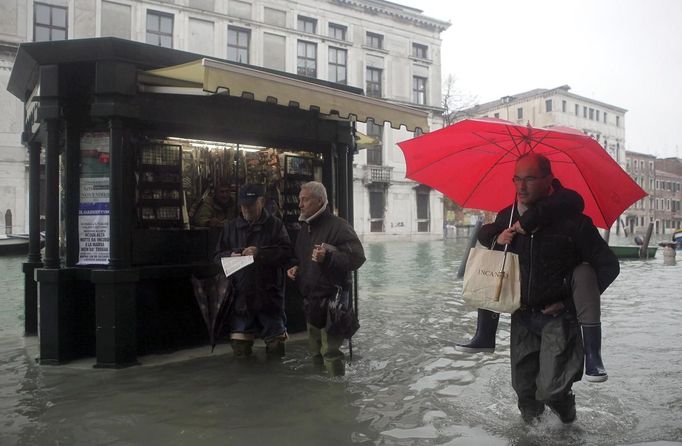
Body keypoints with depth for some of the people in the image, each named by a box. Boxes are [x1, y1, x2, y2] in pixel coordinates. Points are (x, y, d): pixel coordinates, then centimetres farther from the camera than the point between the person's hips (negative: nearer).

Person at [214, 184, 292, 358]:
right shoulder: (230, 226, 12)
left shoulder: (275, 224, 2)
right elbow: (218, 256, 14)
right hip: (240, 295, 3)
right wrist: (230, 255, -8)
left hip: (269, 294, -3)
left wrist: (260, 253, -19)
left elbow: (287, 252, -9)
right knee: (240, 350, 9)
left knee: (275, 348, 6)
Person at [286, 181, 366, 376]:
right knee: (315, 351, 18)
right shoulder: (305, 227, 15)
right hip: (311, 301, 9)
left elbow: (357, 257, -20)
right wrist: (295, 268, 8)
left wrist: (328, 256, -32)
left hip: (331, 301, -9)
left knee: (330, 352, -9)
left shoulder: (338, 226, -13)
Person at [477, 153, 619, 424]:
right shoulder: (508, 217, -1)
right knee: (524, 388, 13)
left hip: (558, 317, -4)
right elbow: (484, 233, 20)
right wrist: (497, 238, -4)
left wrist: (570, 301, -11)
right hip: (522, 316, 4)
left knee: (550, 389, -9)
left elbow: (608, 266, -7)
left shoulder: (573, 220, -15)